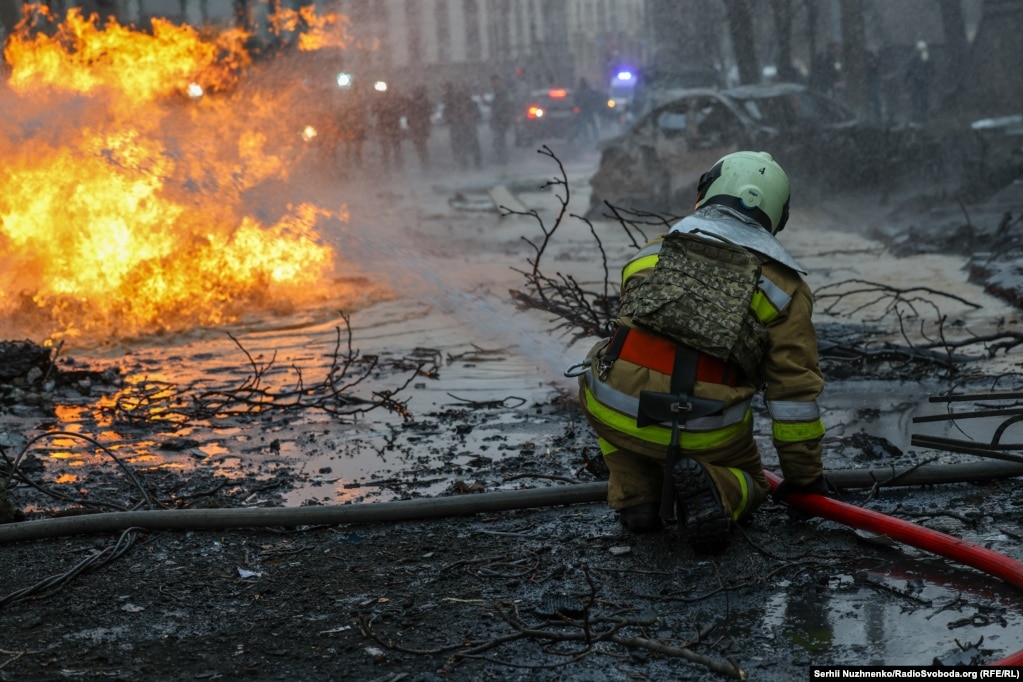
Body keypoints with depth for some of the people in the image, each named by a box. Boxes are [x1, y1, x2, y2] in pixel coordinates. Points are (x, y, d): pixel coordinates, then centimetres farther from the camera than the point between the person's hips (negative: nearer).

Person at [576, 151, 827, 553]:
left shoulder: (651, 253, 16)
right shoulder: (782, 284, 8)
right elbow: (794, 389, 7)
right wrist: (804, 474, 19)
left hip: (617, 414, 1)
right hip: (707, 435, -1)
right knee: (747, 488, 30)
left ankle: (635, 496, 14)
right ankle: (712, 493, -8)